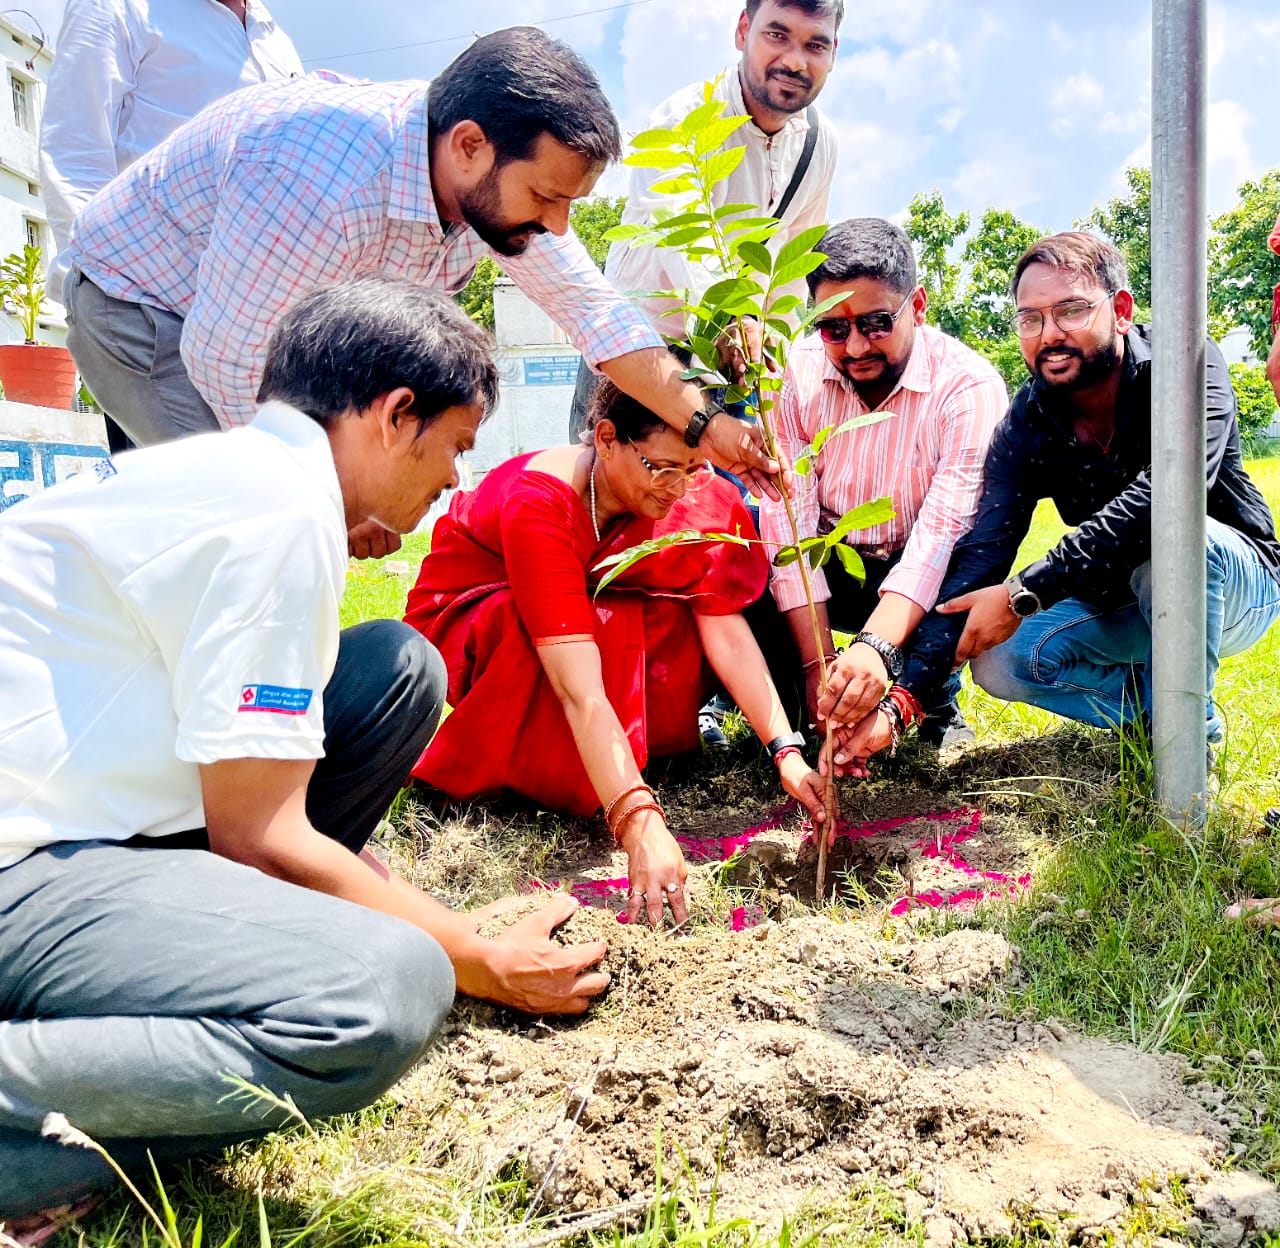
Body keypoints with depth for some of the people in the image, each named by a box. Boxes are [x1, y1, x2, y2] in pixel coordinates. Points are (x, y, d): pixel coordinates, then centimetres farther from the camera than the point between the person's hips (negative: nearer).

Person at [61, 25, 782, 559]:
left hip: (266, 324, 8)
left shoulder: (502, 177, -13)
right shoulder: (327, 178, -39)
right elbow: (227, 359, -32)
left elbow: (593, 309, -4)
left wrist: (701, 421, -9)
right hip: (142, 303, -8)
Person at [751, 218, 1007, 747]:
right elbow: (788, 518, -21)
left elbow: (944, 526, -33)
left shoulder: (970, 386, -20)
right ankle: (784, 706, -6)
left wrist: (876, 647, -49)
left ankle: (935, 703, -6)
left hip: (919, 582, -1)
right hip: (823, 572, 2)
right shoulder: (797, 372, -13)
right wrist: (817, 662, -30)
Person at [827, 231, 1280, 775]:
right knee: (999, 662, -19)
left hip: (1236, 579, -3)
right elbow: (979, 557, -21)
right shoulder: (1025, 425, -12)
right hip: (1120, 602, 4)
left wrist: (1024, 593, -40)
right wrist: (901, 701, -33)